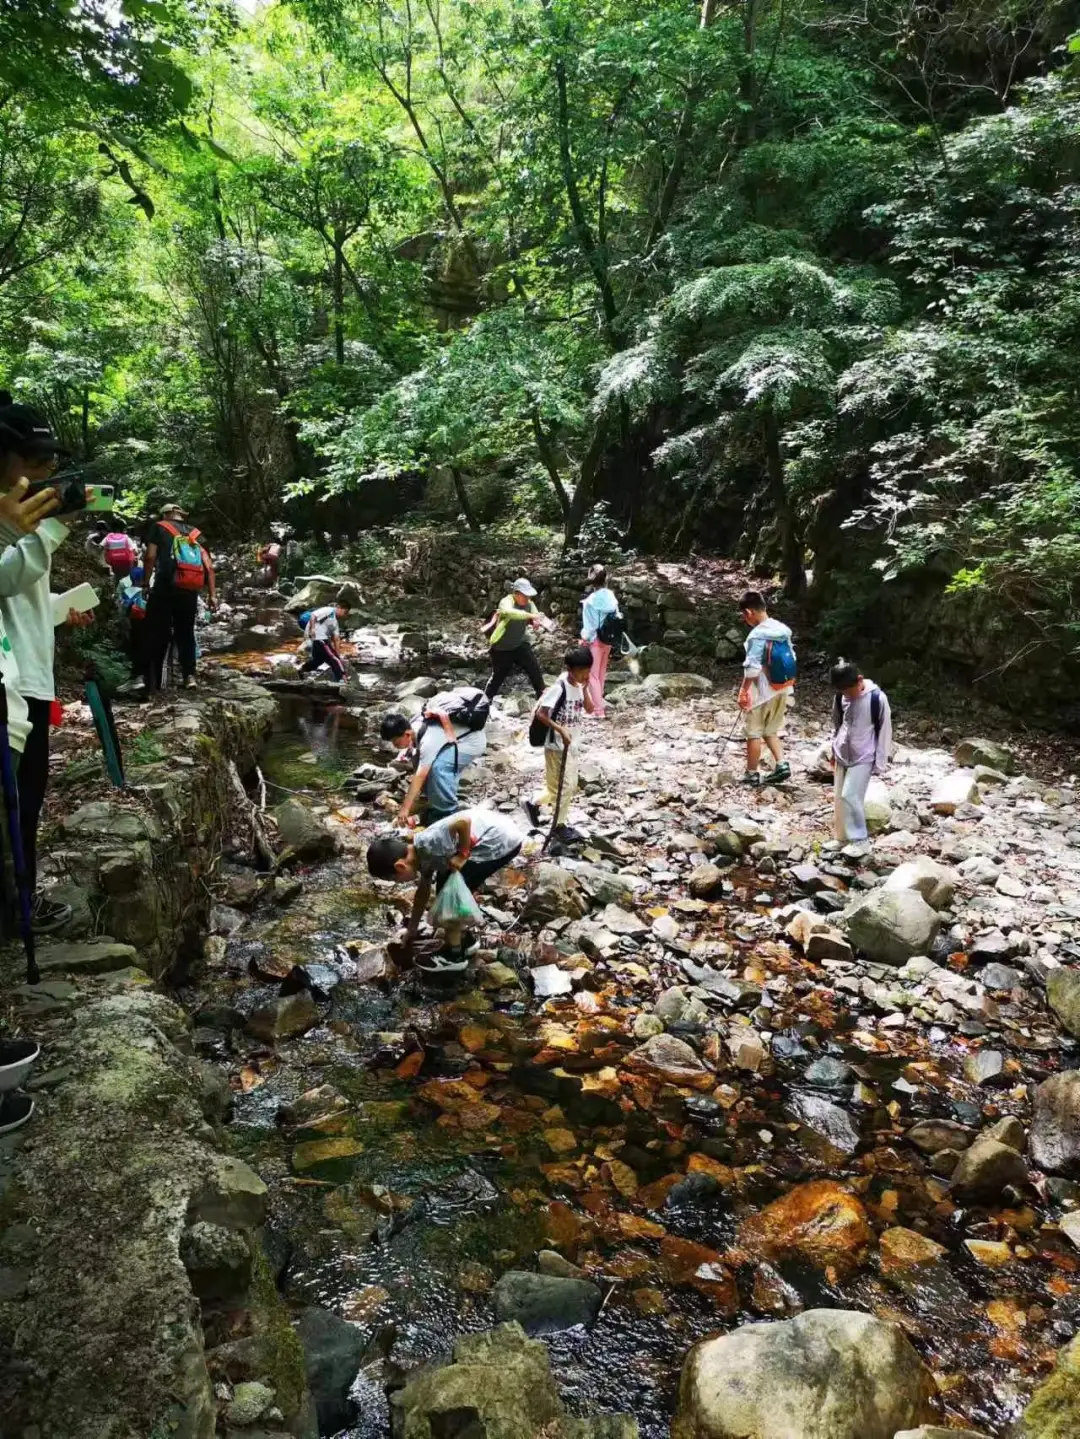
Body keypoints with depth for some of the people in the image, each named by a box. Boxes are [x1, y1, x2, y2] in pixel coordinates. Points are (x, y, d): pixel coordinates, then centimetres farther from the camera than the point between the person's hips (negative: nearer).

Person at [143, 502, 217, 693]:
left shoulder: (159, 528, 9)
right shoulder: (196, 533, 18)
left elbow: (150, 557, -4)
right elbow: (209, 566, 10)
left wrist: (145, 583, 4)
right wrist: (212, 595, 9)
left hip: (165, 589, -3)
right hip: (191, 592, 3)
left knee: (157, 636, 2)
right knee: (186, 633, 16)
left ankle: (153, 686, -1)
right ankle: (189, 675, -2)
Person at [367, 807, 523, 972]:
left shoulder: (427, 844, -22)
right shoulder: (424, 855, 8)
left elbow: (464, 821, -31)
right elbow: (423, 891, 23)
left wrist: (461, 855, -16)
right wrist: (412, 928, 33)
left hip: (503, 840, -9)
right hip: (495, 830, 9)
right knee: (446, 887, 17)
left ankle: (454, 955, 11)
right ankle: (462, 940, 31)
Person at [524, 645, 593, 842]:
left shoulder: (579, 685, 2)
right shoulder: (559, 688, -22)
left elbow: (589, 709, 2)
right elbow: (540, 714, -23)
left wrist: (585, 689, -11)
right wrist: (560, 729, -29)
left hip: (571, 744, 9)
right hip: (556, 745, -9)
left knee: (571, 785, 17)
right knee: (563, 786, 1)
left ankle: (534, 803, 32)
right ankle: (559, 825, 17)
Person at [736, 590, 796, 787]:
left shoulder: (757, 635, -20)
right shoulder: (783, 630, 3)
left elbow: (752, 669, -22)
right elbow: (791, 659, 11)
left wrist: (743, 692, -13)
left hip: (762, 692, -8)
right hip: (782, 689, 8)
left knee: (754, 733, 5)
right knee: (771, 731, 20)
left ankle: (752, 775, 12)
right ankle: (781, 765, 7)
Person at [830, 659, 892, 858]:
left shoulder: (877, 698, -17)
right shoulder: (841, 696, -1)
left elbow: (884, 731, -10)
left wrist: (880, 763, -8)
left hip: (863, 758, -6)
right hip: (842, 755, 6)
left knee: (850, 796, -14)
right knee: (839, 798, 8)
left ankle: (860, 841, -4)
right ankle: (843, 838, 21)